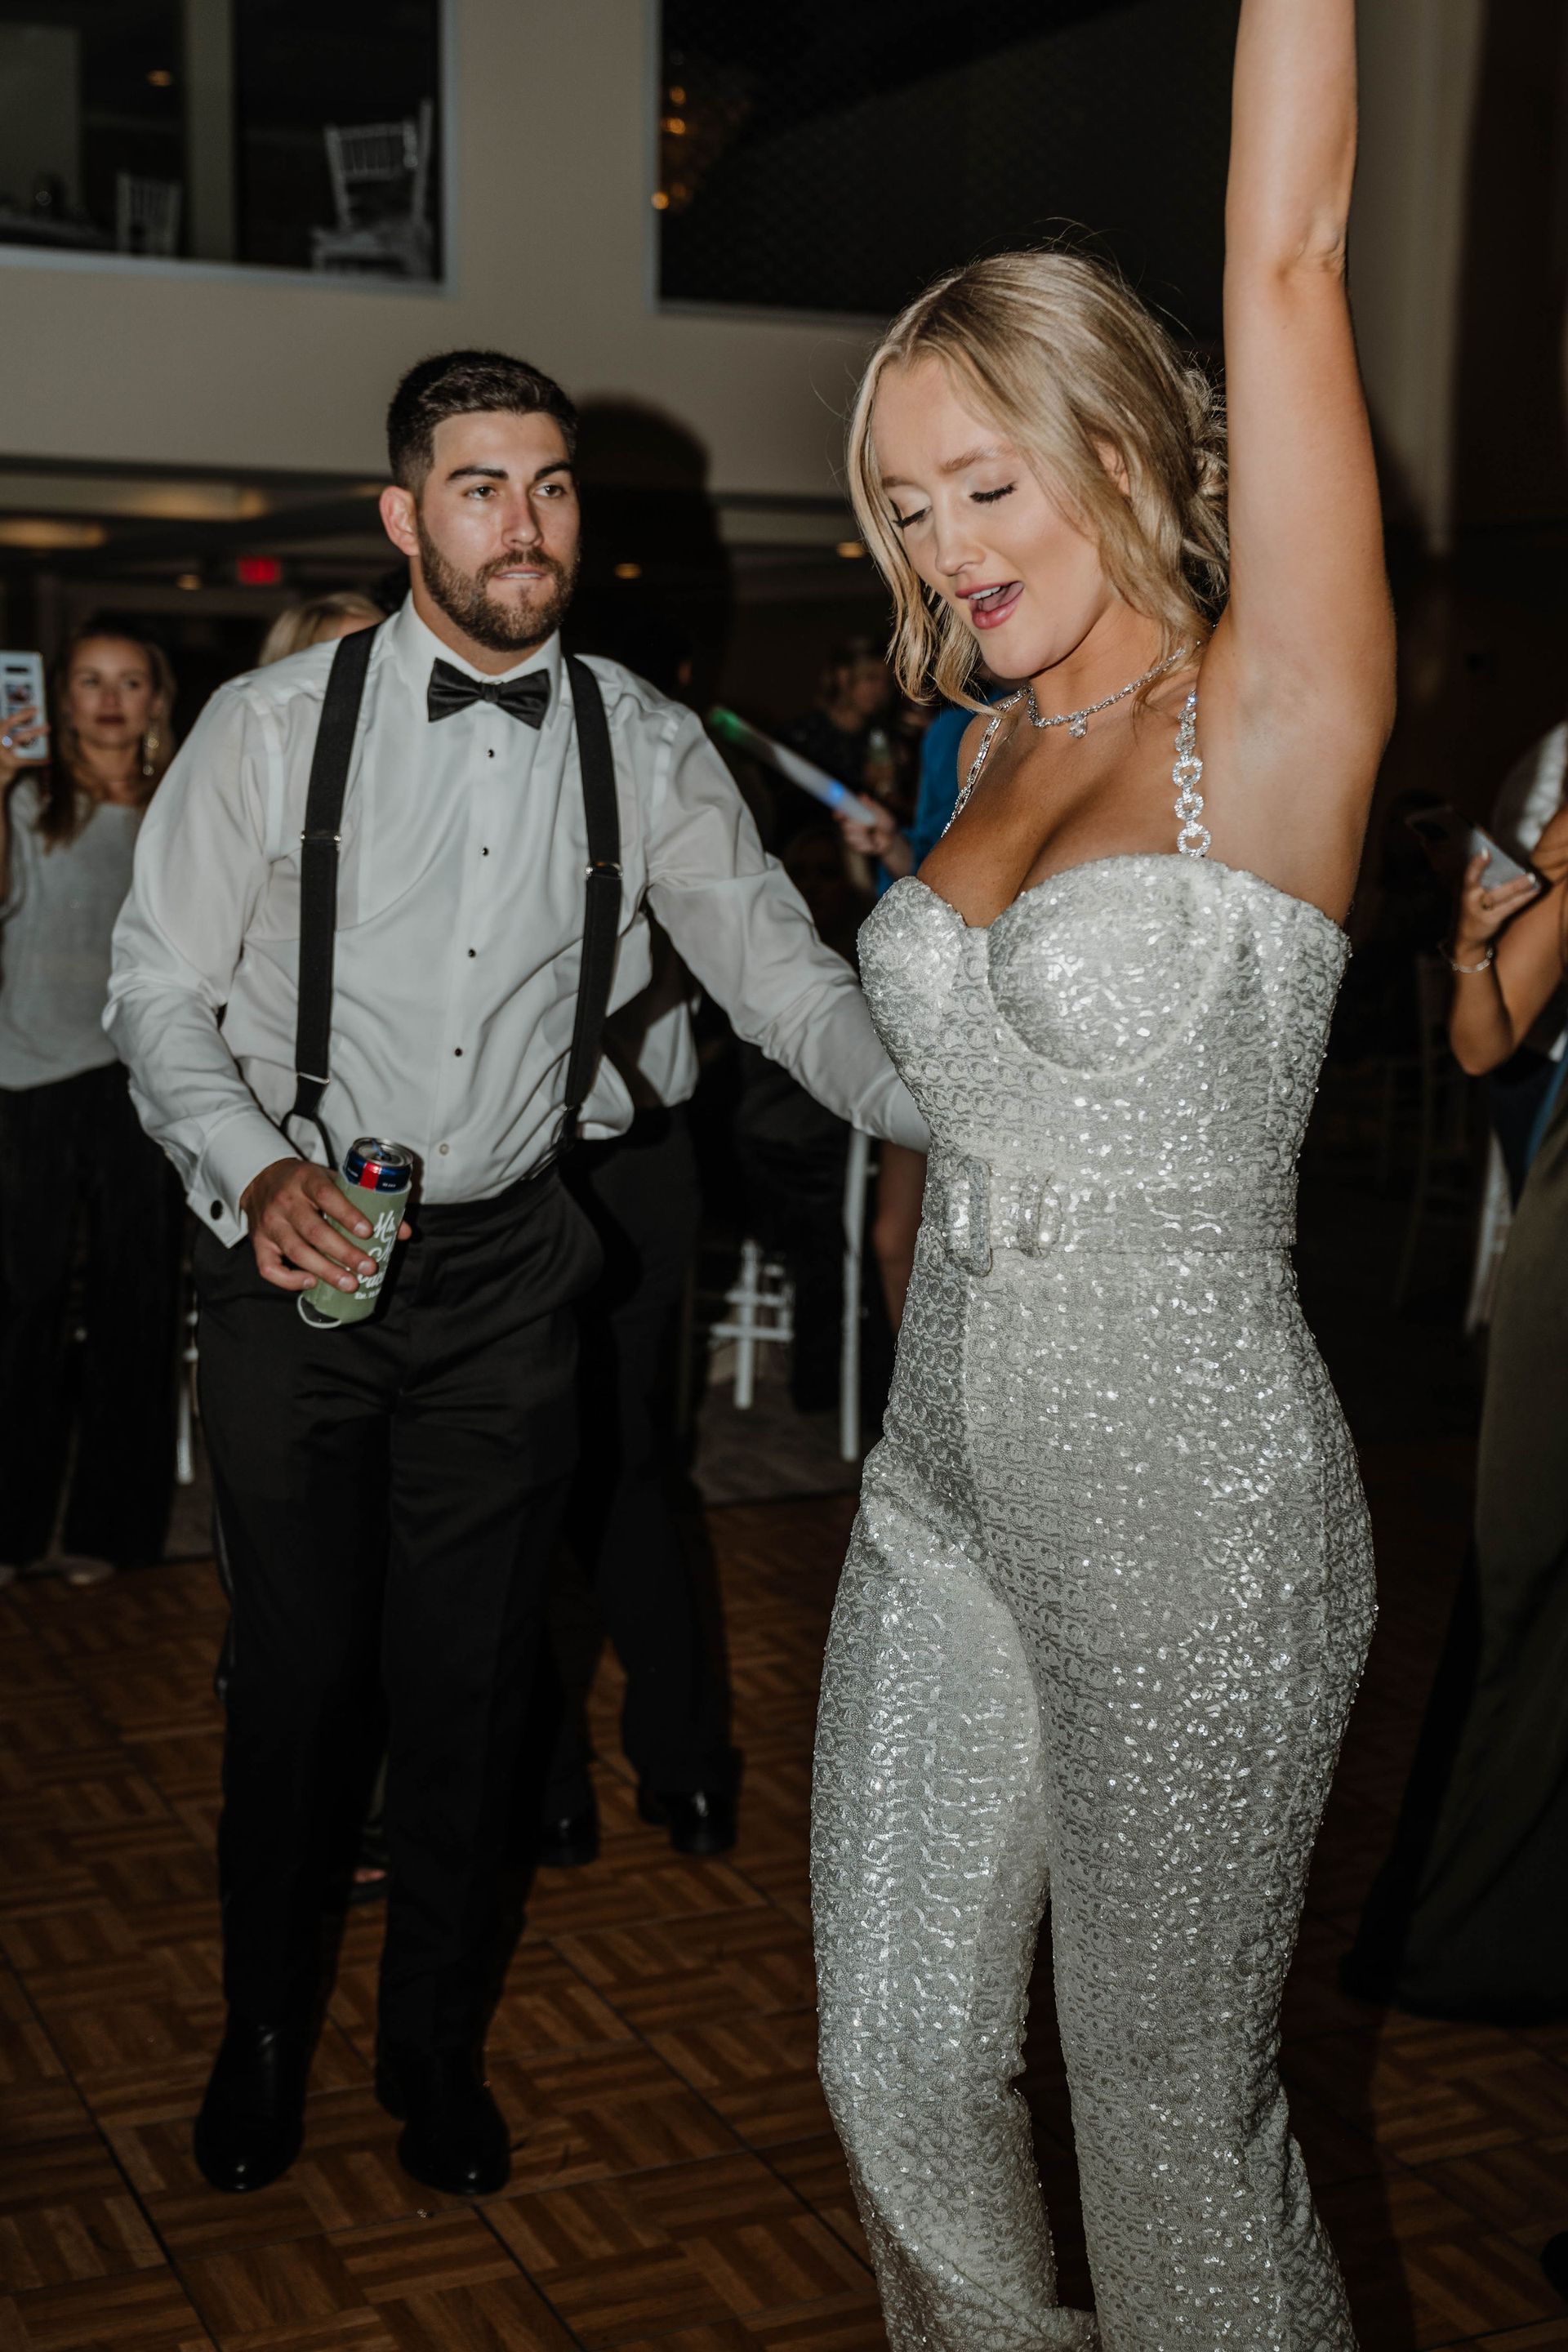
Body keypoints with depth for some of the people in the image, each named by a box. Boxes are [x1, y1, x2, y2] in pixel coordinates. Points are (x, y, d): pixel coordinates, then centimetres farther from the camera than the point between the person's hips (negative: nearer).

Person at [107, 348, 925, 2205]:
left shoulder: (643, 748, -1)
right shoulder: (270, 726, -7)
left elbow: (782, 975, -2)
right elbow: (160, 987, -4)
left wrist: (955, 1108, -19)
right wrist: (256, 1167, -22)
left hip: (506, 1268, 2)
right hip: (296, 1261, -1)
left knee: (471, 1680, 10)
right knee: (298, 1669, 8)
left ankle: (437, 2042, 32)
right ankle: (264, 2026, 34)